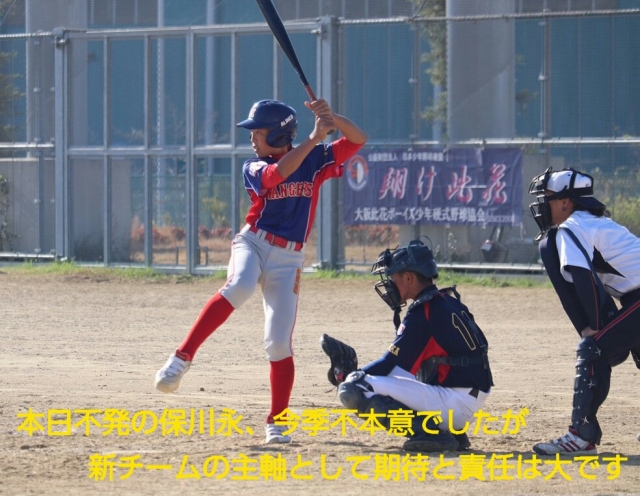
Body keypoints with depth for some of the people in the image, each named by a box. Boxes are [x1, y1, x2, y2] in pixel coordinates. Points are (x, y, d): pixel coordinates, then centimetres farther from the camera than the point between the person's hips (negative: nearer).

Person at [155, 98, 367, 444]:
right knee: (239, 287, -36)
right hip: (253, 244, -1)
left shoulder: (314, 160, 5)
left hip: (288, 260, 1)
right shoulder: (253, 168, 3)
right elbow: (276, 174, -20)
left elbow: (357, 140, -3)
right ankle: (182, 357, -33)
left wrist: (332, 118, -20)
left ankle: (276, 423, 5)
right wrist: (314, 138, -23)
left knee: (280, 344, -5)